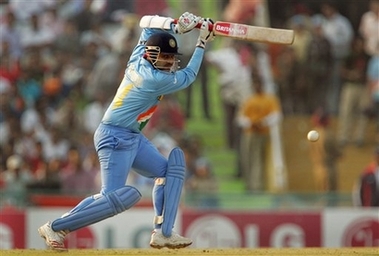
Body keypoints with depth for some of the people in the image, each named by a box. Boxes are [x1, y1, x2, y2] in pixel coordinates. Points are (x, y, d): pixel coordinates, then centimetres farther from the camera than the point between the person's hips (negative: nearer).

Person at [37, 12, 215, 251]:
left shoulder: (137, 60, 5)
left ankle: (163, 233, 6)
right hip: (115, 136, -11)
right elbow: (188, 76, -2)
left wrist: (177, 26, 10)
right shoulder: (157, 79, -19)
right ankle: (55, 228, -11)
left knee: (170, 171, 11)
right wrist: (202, 43, 7)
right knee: (116, 198, -18)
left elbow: (148, 23, 20)